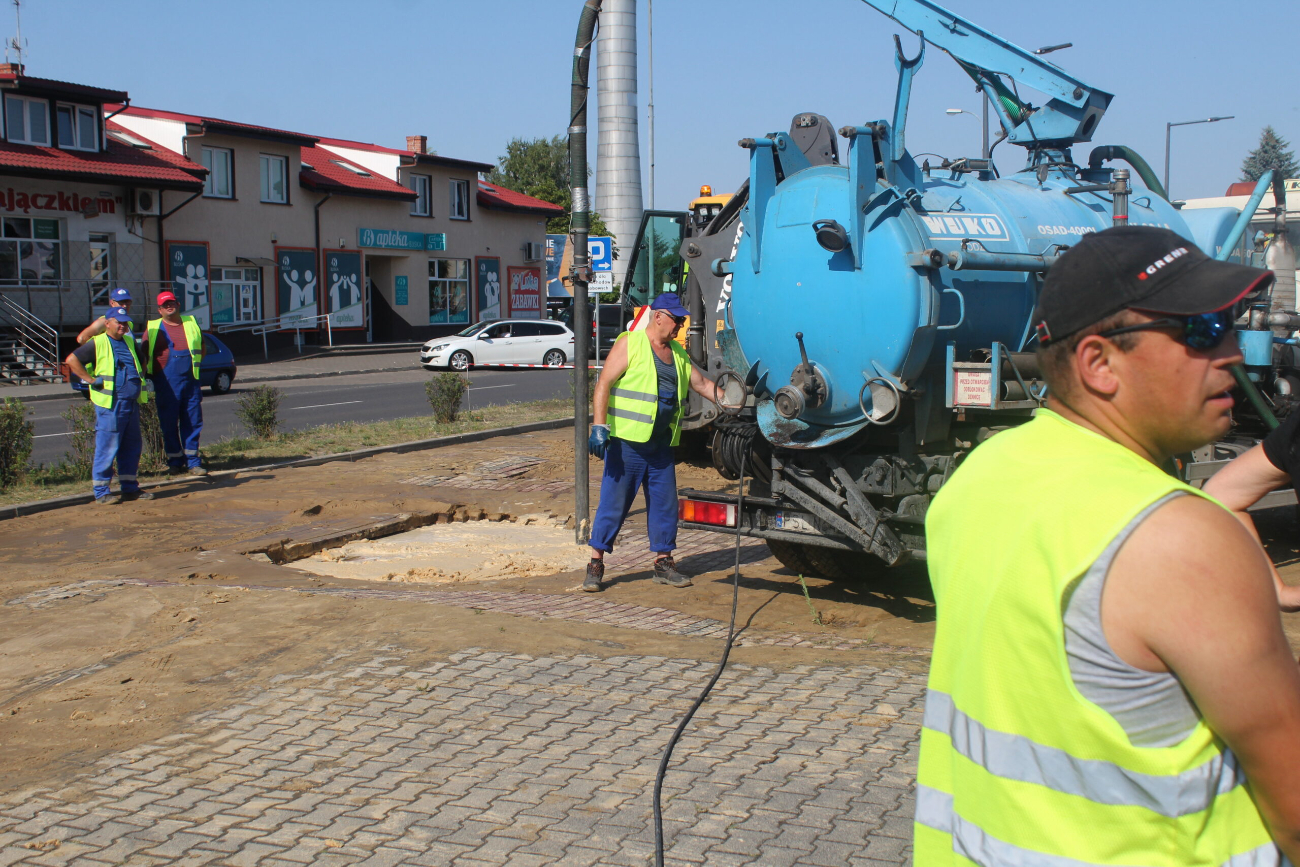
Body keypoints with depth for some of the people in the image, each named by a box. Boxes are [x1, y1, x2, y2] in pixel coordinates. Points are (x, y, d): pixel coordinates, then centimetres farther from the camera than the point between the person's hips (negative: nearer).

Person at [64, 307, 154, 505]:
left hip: (132, 403, 7)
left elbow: (141, 361, 35)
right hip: (110, 405, -7)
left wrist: (139, 377, 19)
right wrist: (90, 379, -12)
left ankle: (130, 488, 19)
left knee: (132, 447, 10)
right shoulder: (98, 343, -4)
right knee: (107, 448, -5)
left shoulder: (130, 341, 17)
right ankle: (101, 492, 0)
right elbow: (71, 360, -10)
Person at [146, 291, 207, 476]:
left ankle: (193, 461, 8)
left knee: (193, 422, 2)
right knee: (169, 424, 2)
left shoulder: (191, 324, 13)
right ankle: (175, 461, 12)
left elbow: (201, 348, 24)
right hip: (166, 383, -2)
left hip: (190, 382, 2)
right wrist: (147, 374, -3)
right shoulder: (153, 328, 4)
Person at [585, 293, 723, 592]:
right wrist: (599, 426, -18)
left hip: (661, 444, 7)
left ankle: (663, 562, 20)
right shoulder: (629, 343, -6)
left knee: (665, 503, 8)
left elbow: (702, 384, 22)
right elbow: (604, 384, -11)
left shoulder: (677, 352, 15)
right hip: (626, 441, -6)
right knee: (613, 502, -2)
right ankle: (596, 564, 7)